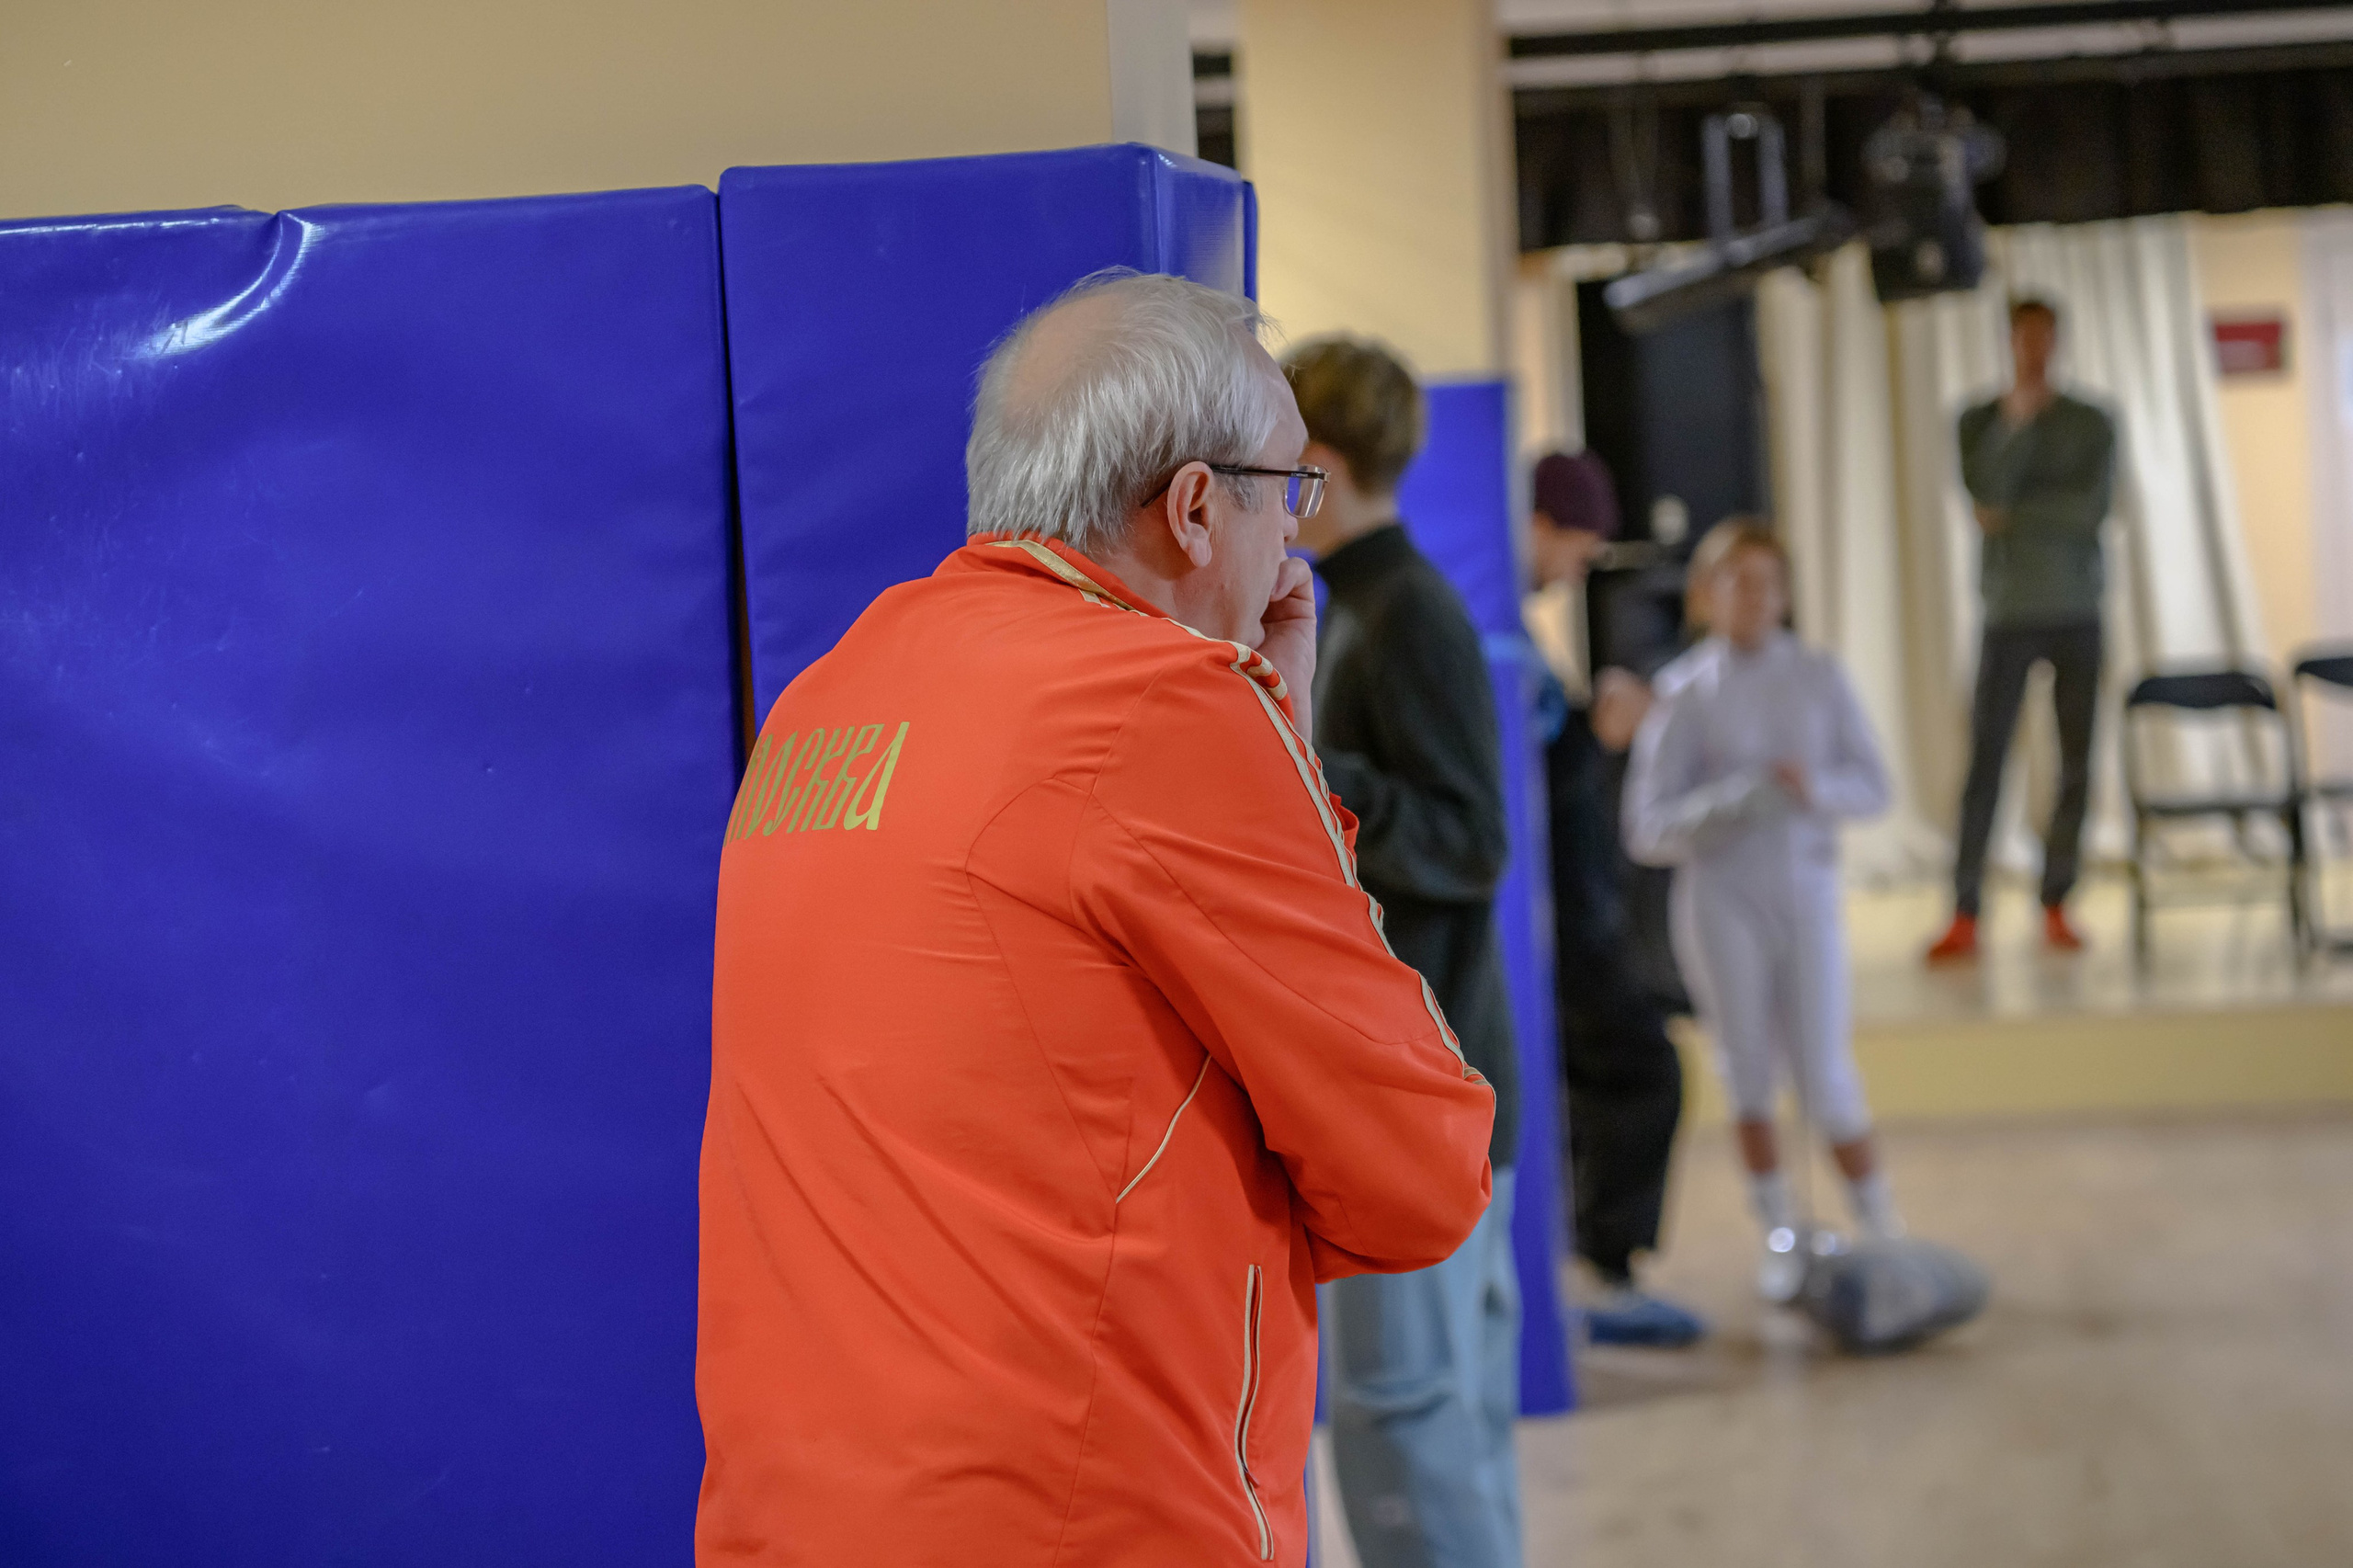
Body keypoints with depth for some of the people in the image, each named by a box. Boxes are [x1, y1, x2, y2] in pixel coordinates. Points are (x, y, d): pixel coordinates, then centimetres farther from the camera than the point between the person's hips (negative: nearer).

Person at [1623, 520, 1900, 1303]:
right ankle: (1781, 1234, 22)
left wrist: (1817, 788, -16)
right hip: (1720, 894, -1)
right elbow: (1649, 829, -7)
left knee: (1825, 1074, -3)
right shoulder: (1684, 692, -5)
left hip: (1805, 891, 1)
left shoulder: (1818, 675, 3)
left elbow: (1871, 785, 4)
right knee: (1748, 1069, 7)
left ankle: (1883, 1231, 12)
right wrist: (1737, 801, -22)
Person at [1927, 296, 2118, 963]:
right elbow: (1984, 490, -10)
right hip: (2009, 613, -1)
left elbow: (2093, 508, -6)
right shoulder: (1980, 421, 7)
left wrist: (2013, 516, -7)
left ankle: (2056, 906, 10)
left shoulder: (2092, 425, 7)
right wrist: (2017, 420, -17)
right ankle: (1964, 914, -6)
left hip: (2077, 613, 1)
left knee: (2076, 763, 1)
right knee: (1985, 763, -7)